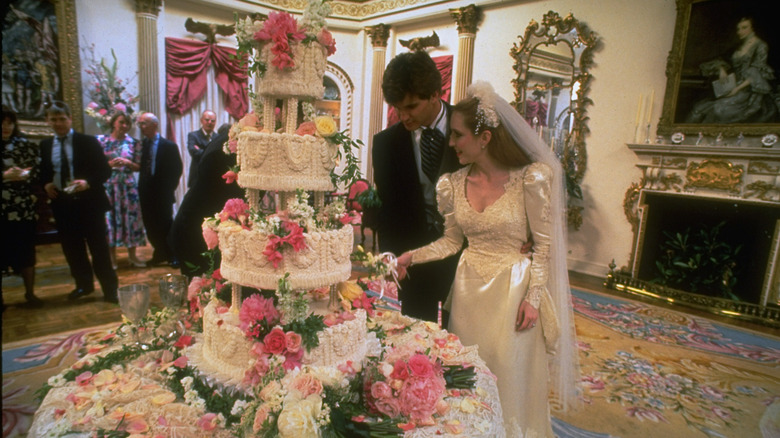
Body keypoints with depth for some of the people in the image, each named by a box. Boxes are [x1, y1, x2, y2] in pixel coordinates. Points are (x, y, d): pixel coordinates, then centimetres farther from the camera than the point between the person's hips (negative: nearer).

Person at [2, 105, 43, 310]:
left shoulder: (24, 144, 6)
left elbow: (38, 169, 4)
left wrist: (25, 175, -14)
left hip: (23, 208, 1)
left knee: (26, 251, 8)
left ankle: (30, 293, 22)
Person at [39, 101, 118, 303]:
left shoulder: (88, 142, -2)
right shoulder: (45, 145, 10)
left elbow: (105, 170, -5)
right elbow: (43, 172, 19)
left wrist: (87, 182, -21)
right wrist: (46, 185, -2)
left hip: (89, 202, -4)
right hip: (62, 204, 4)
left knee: (99, 248, 0)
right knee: (72, 248, 13)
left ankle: (110, 289, 9)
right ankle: (83, 285, 30)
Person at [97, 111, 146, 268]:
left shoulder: (133, 143, 5)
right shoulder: (101, 140, 2)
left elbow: (138, 166, 6)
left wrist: (127, 162, -13)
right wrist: (109, 164, -14)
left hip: (128, 185, 1)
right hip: (108, 185, -1)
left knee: (131, 216, 2)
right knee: (109, 217, 0)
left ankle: (132, 255, 13)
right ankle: (112, 257, 12)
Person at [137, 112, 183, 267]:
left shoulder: (169, 146, -4)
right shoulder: (140, 145, 6)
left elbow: (177, 169, -4)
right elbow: (138, 167, 9)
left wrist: (169, 188, -8)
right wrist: (140, 188, 0)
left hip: (162, 194, -4)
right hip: (146, 193, 4)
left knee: (165, 225, 2)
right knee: (150, 226, 8)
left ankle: (174, 256, 16)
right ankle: (160, 254, 24)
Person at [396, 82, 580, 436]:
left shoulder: (530, 179, -14)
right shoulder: (453, 184, -3)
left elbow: (544, 244, -9)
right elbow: (453, 240, 7)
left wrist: (533, 298, -11)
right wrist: (413, 256, -5)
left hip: (512, 288, -4)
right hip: (468, 287, 4)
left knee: (509, 375, 11)